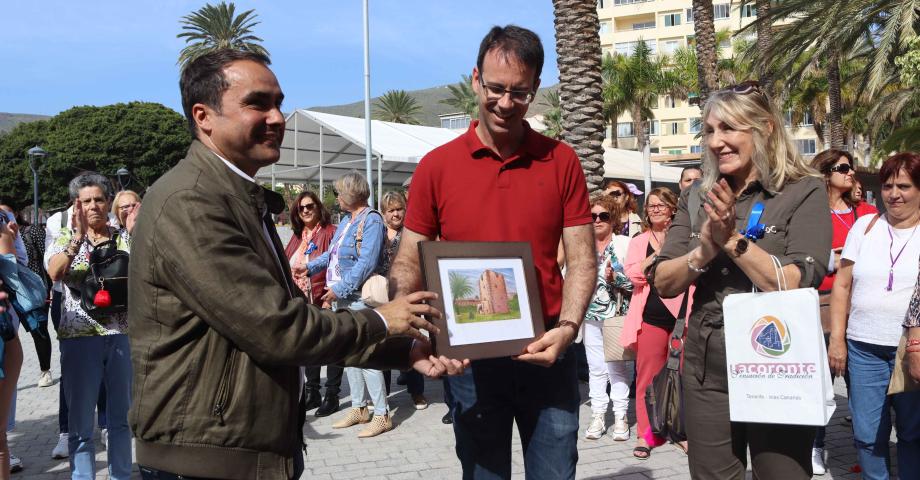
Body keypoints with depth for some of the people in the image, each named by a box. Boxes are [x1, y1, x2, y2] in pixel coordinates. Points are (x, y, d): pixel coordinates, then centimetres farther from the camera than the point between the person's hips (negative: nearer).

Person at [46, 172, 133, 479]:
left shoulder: (126, 237, 8)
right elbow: (54, 273, -16)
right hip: (80, 336, -2)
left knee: (121, 416, 13)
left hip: (122, 334, 2)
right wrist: (78, 238, -28)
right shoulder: (66, 239, 3)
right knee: (80, 421, 4)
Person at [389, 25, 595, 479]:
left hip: (546, 353, 1)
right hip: (470, 356, 0)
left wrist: (568, 327, -15)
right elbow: (409, 263, 1)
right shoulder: (437, 165, -2)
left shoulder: (560, 161, 0)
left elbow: (581, 259, 0)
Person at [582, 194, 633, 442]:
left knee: (619, 367, 2)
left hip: (618, 315, -3)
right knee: (596, 368, 7)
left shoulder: (625, 244, -2)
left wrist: (617, 277, -22)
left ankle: (620, 417, 12)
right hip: (591, 315, 3)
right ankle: (598, 416, 15)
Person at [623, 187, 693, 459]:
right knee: (647, 376, 2)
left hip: (683, 314, 0)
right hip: (652, 316, 0)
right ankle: (645, 434, 12)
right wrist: (661, 251, -14)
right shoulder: (639, 242, 10)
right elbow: (634, 274, -7)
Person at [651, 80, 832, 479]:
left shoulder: (804, 192, -6)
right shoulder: (698, 197, 6)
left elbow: (797, 287, -16)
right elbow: (662, 283, 1)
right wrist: (703, 251, -16)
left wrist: (732, 239, -20)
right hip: (706, 375, 4)